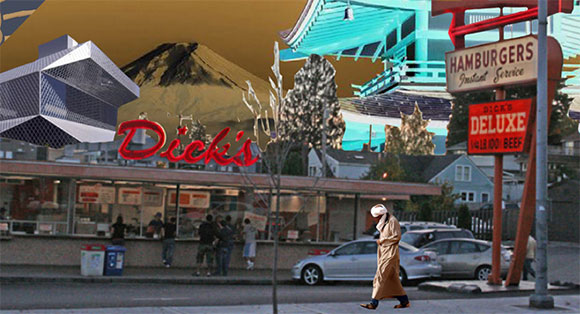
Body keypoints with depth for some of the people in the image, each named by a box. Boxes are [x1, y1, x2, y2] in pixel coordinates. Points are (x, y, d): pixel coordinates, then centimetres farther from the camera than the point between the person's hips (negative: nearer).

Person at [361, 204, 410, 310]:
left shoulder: (392, 221, -12)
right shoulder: (384, 222, 16)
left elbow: (397, 237, -17)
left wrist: (382, 240, -12)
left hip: (390, 253, -10)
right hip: (384, 252, 10)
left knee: (380, 277, -12)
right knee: (392, 278, 11)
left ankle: (374, 303, -13)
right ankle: (404, 301, 18)